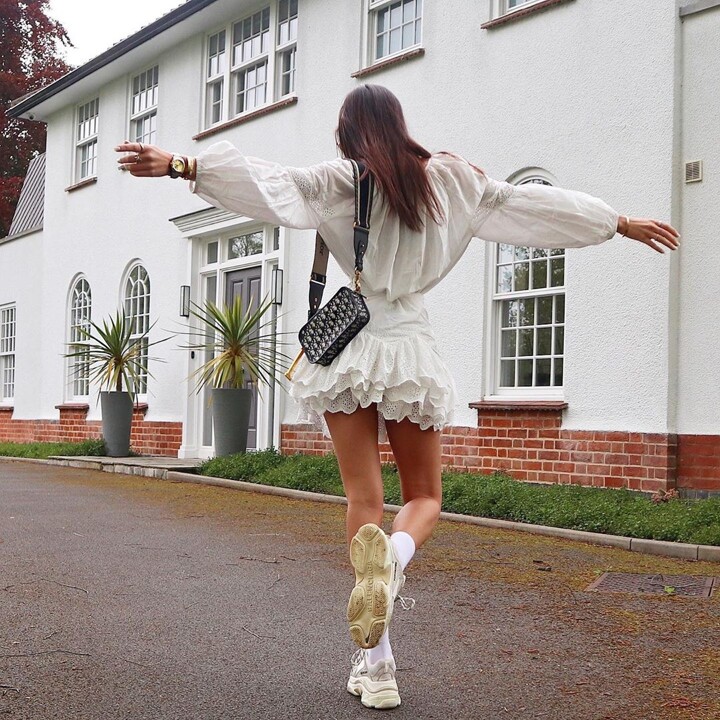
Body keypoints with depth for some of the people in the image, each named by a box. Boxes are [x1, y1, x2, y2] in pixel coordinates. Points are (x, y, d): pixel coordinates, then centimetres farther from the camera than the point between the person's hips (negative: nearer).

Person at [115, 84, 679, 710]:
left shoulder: (335, 182, 0)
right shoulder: (447, 179, 8)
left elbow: (266, 180, -14)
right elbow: (534, 201, 14)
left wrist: (180, 165, -15)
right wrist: (623, 223, 23)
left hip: (346, 347, -1)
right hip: (411, 346, 1)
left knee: (364, 499, 2)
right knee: (424, 498, 12)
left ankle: (377, 663, -4)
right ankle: (394, 556, -26)